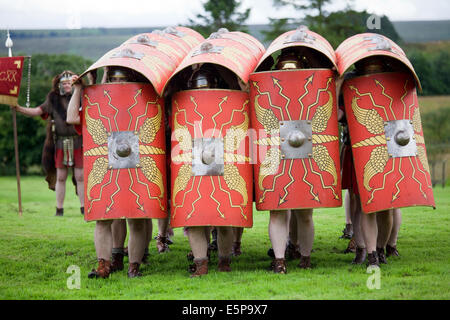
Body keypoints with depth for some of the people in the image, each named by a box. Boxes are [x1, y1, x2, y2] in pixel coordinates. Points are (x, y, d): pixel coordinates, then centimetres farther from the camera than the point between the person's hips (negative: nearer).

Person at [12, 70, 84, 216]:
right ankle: (59, 209, 10)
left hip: (78, 143, -2)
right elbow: (36, 111, 7)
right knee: (60, 177, 4)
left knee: (80, 176, 0)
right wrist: (19, 108, -4)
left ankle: (83, 208, 7)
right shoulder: (53, 100, 8)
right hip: (61, 144, 2)